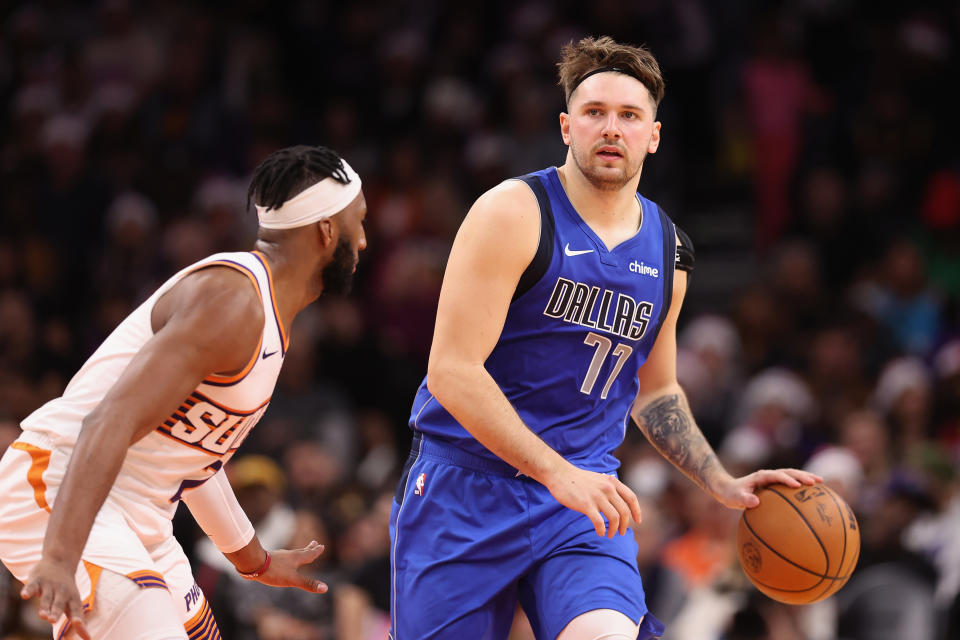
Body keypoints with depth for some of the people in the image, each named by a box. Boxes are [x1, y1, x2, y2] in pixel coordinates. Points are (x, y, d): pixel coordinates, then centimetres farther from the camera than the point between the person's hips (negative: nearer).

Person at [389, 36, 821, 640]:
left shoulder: (667, 250, 10)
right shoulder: (514, 214, -10)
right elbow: (451, 372, -17)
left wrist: (725, 486, 13)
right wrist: (558, 473, -24)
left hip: (584, 492, 3)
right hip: (464, 486, -3)